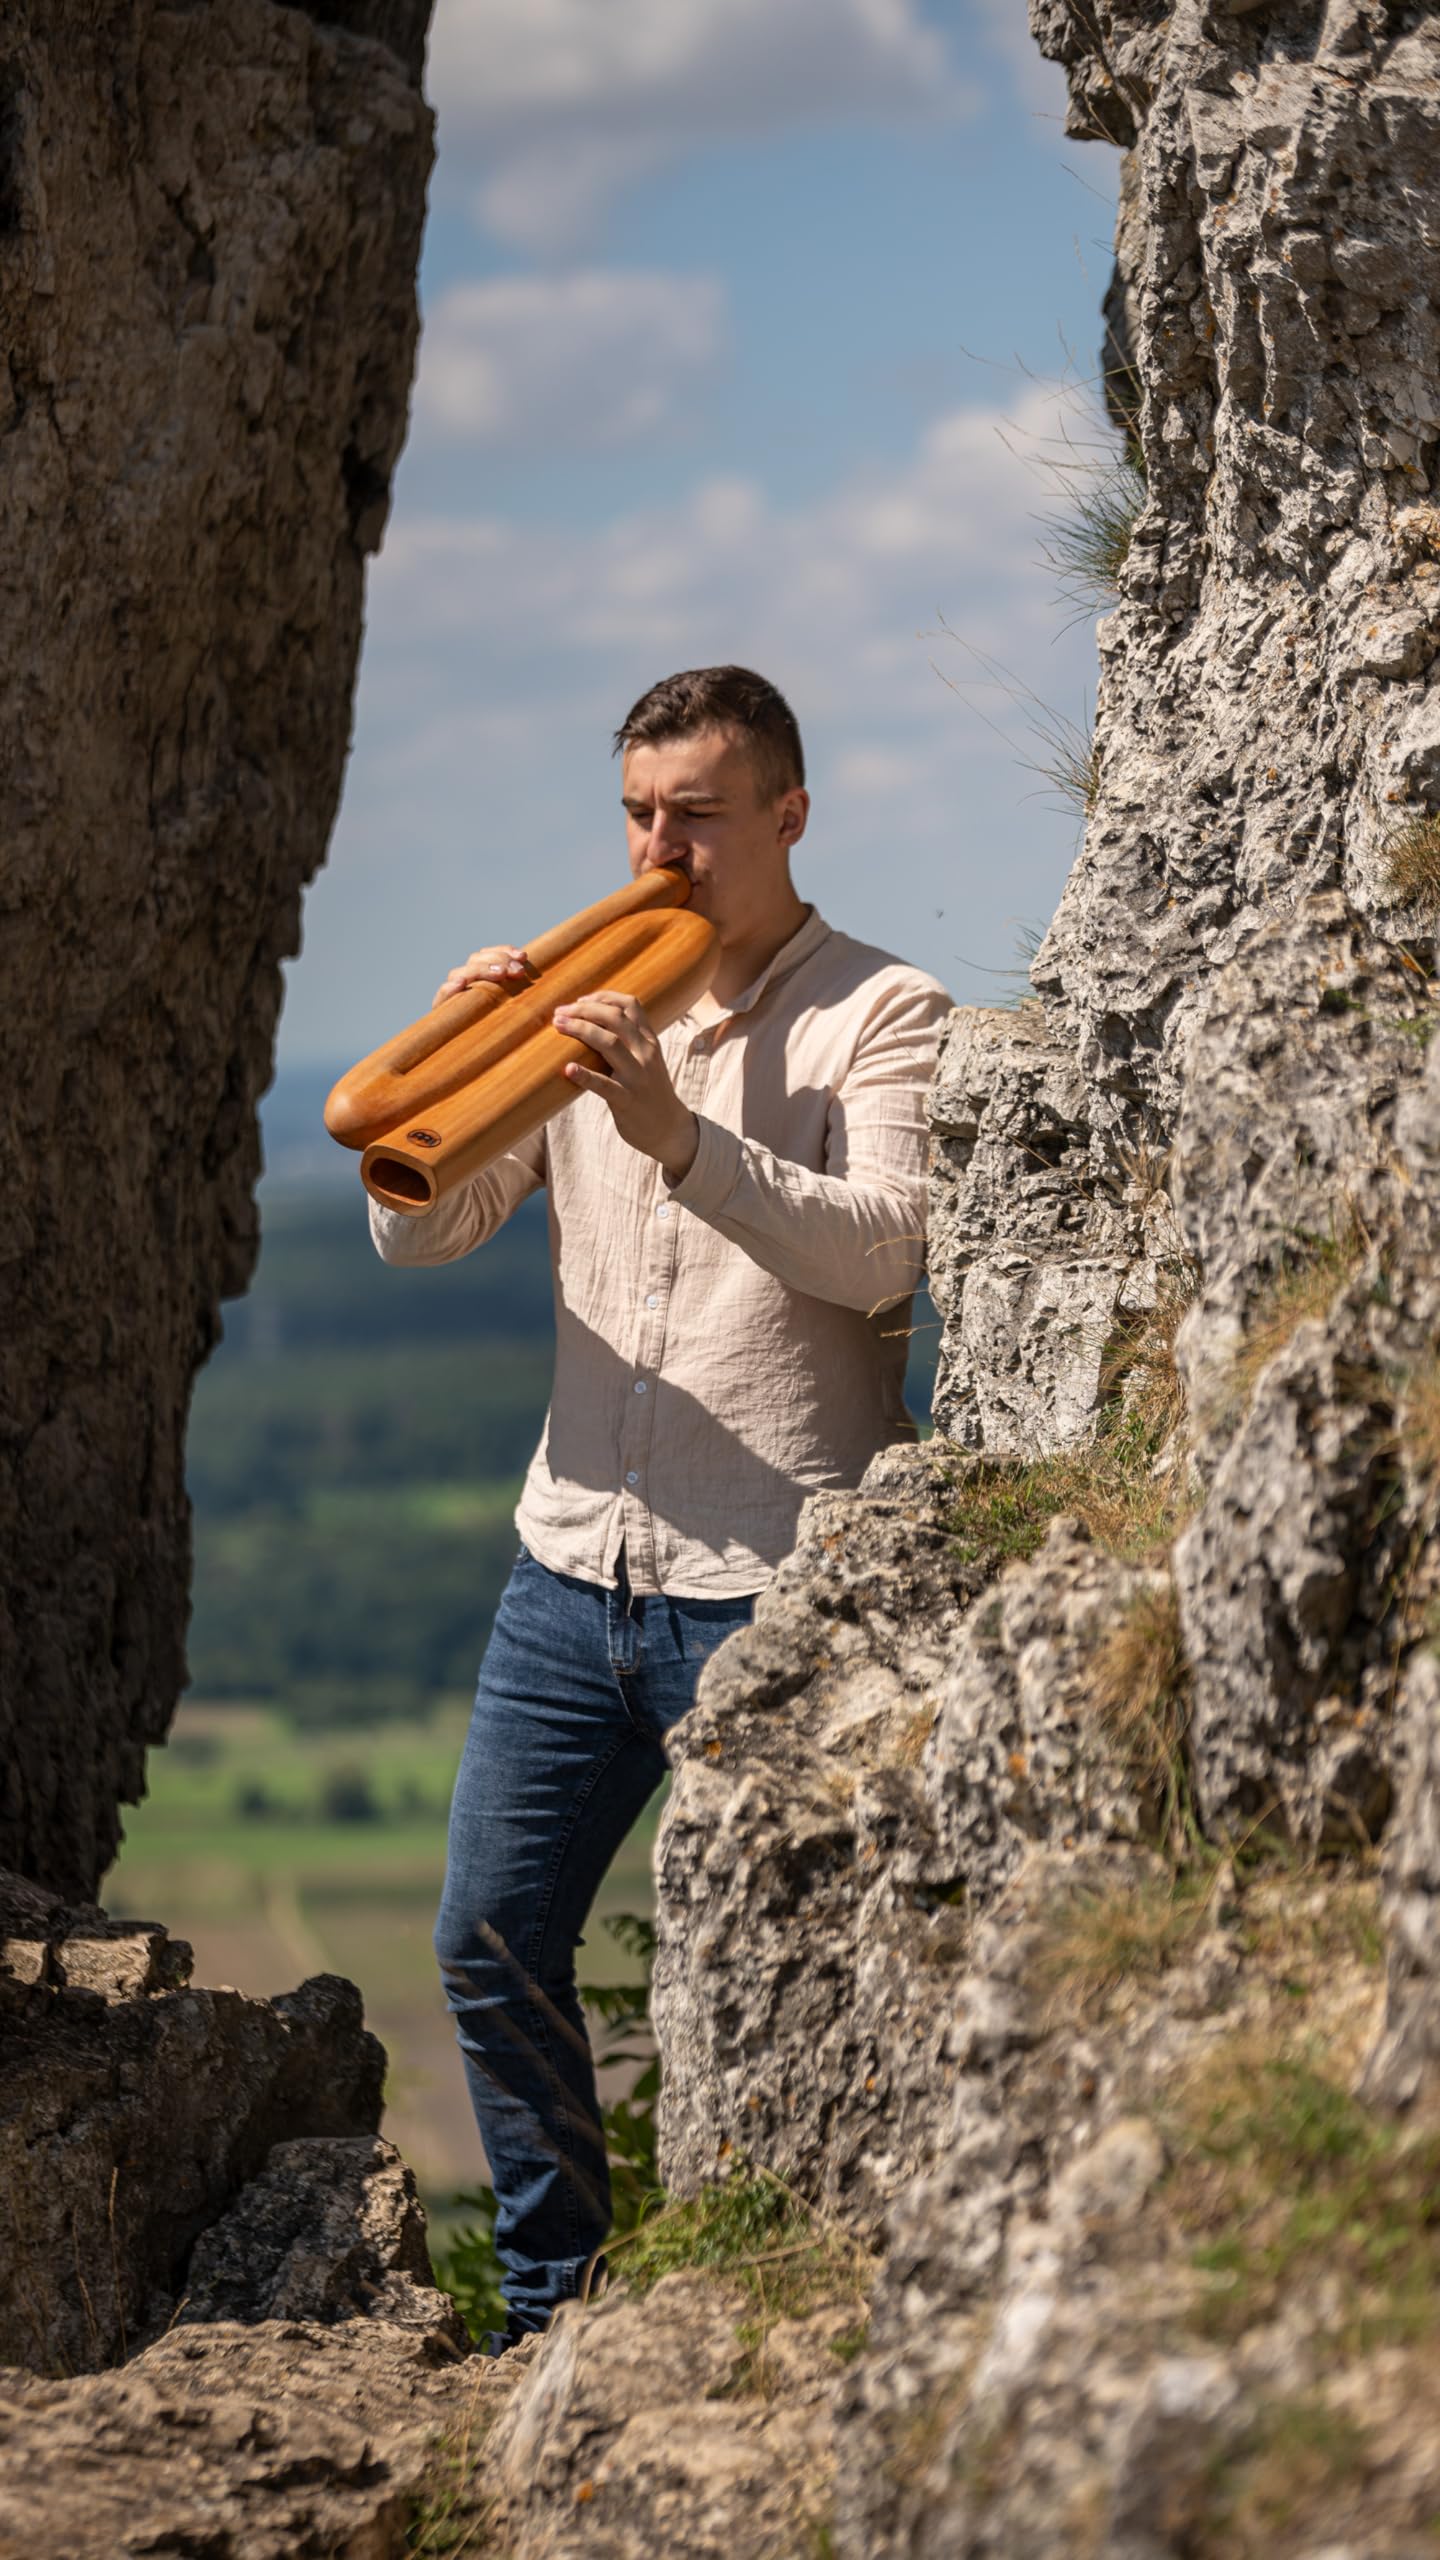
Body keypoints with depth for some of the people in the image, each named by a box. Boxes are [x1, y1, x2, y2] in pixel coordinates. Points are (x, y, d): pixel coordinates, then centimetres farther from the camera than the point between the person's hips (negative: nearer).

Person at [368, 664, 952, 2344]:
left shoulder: (884, 1018, -2)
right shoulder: (591, 1006, 13)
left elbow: (880, 1253, -18)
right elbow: (417, 1233, 7)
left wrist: (681, 1136, -29)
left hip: (776, 1588, -5)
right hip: (574, 1563, 5)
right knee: (491, 1941, 6)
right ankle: (552, 2316, 21)